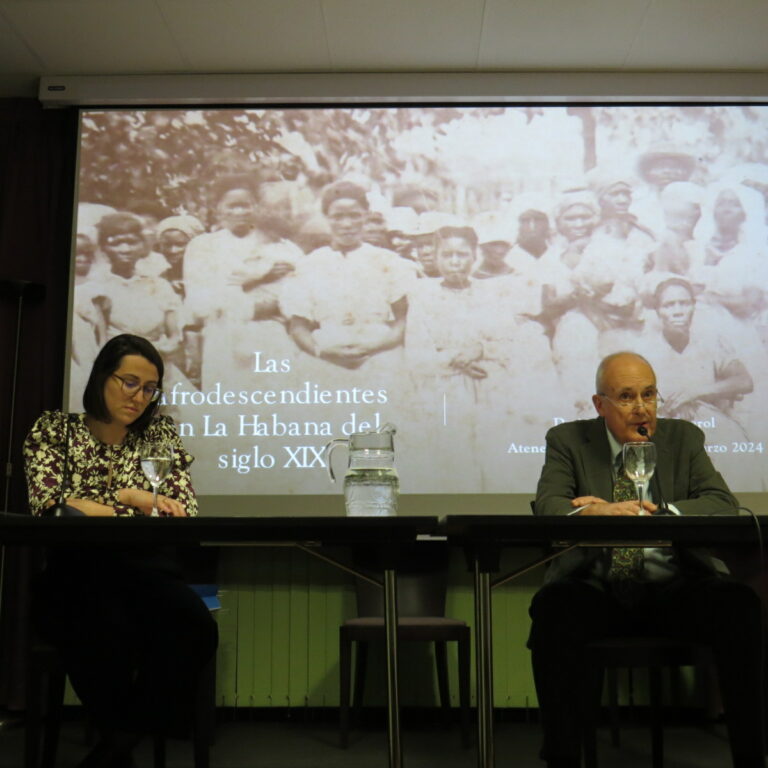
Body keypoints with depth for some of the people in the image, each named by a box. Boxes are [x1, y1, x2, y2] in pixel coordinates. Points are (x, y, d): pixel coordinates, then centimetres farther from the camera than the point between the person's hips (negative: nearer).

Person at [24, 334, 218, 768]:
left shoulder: (161, 434, 14)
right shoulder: (55, 430, 9)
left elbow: (186, 512, 5)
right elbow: (50, 508, -6)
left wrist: (123, 500, -8)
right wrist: (129, 501, -10)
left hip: (146, 573, 3)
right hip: (77, 575, -2)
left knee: (195, 628, -30)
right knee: (108, 629, -37)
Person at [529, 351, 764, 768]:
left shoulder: (684, 437, 13)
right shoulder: (567, 440, 9)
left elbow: (723, 504, -2)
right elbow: (547, 505, -7)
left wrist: (648, 513, -19)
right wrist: (597, 513, -31)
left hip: (673, 588, 2)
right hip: (596, 588, -1)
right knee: (552, 607, -34)